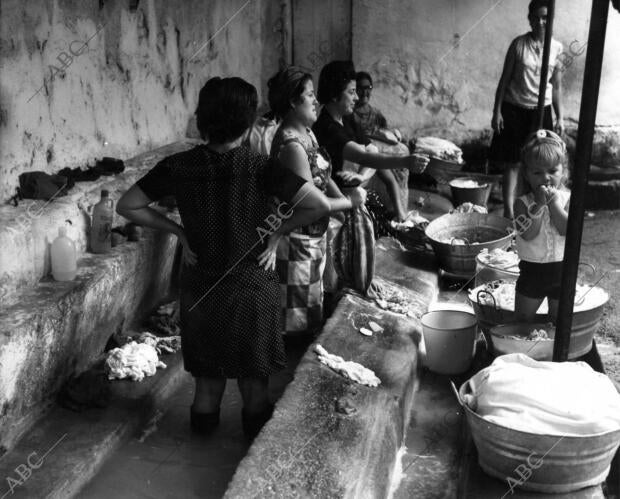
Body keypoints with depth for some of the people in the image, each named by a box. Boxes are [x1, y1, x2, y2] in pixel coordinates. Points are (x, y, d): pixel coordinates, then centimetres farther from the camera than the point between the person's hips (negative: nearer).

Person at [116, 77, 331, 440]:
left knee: (207, 380, 22)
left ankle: (204, 425, 42)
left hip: (201, 288, 2)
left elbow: (127, 206, -3)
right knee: (254, 382, 20)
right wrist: (275, 227, -8)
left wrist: (177, 230, 1)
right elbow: (320, 206, -22)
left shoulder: (179, 167, -10)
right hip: (253, 288, -2)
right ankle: (257, 436, 39)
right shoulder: (260, 168, -18)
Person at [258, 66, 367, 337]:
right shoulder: (291, 144, -25)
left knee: (312, 310, 24)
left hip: (314, 237, 10)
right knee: (298, 322, 4)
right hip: (297, 241, -10)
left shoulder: (307, 133, 6)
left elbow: (323, 175, 13)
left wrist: (344, 197, -5)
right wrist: (349, 201, -14)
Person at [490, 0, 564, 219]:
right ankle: (508, 210, 4)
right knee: (512, 162, -1)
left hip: (541, 111, 2)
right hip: (514, 110, -2)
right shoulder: (519, 44, -6)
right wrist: (497, 112, -5)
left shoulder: (557, 48, 1)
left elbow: (557, 86, 7)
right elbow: (505, 79, -2)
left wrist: (560, 117, 5)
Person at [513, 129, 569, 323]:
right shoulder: (523, 203, -9)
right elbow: (528, 234, -22)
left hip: (562, 269, 1)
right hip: (532, 269, 0)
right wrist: (539, 205, -28)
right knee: (522, 319, 12)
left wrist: (553, 202, -24)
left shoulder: (567, 199, -5)